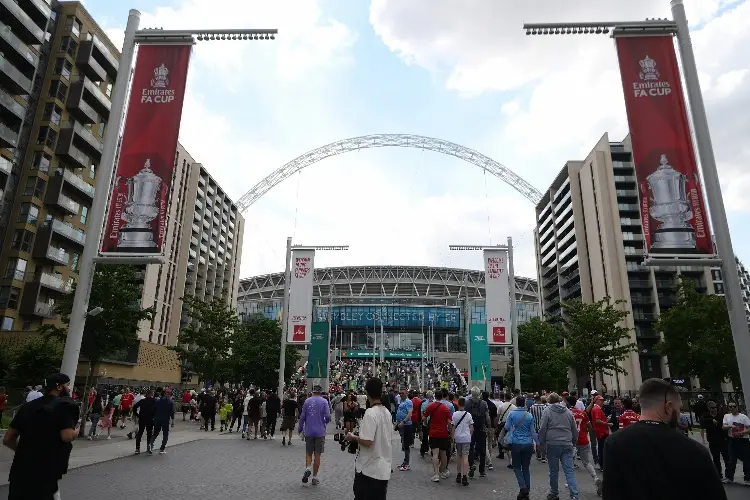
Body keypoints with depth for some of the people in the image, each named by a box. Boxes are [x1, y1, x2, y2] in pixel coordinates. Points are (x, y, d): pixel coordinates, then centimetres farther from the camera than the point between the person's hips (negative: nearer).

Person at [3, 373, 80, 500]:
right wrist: (76, 430, 1)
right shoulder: (64, 405, -9)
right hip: (45, 472, -7)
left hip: (20, 470, 7)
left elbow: (7, 439, 15)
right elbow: (67, 436, -21)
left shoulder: (28, 406, 12)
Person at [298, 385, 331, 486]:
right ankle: (315, 477, 11)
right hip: (320, 432, -1)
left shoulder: (307, 401, 1)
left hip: (308, 432, 1)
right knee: (317, 454, 7)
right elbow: (328, 416, -10)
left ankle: (307, 468, -12)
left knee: (308, 453, 13)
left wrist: (300, 429, 14)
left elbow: (302, 417, 2)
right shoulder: (324, 401, -5)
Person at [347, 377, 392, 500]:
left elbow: (367, 442, -24)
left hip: (368, 469, -7)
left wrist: (352, 437, -7)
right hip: (384, 468, 7)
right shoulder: (387, 412, 5)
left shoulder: (370, 413, -19)